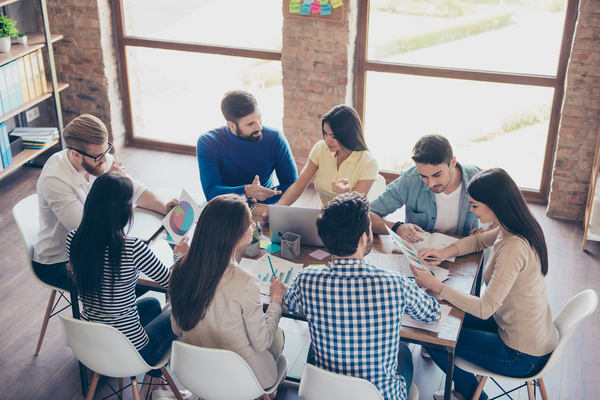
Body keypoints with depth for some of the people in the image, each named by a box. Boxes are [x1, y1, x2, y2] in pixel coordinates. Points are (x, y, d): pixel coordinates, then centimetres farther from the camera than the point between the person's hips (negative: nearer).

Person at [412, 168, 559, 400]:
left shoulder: (513, 248, -31)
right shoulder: (510, 229, -4)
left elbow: (484, 308, -29)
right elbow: (478, 241, 16)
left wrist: (434, 285, -25)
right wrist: (444, 253, -1)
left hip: (523, 356, -9)